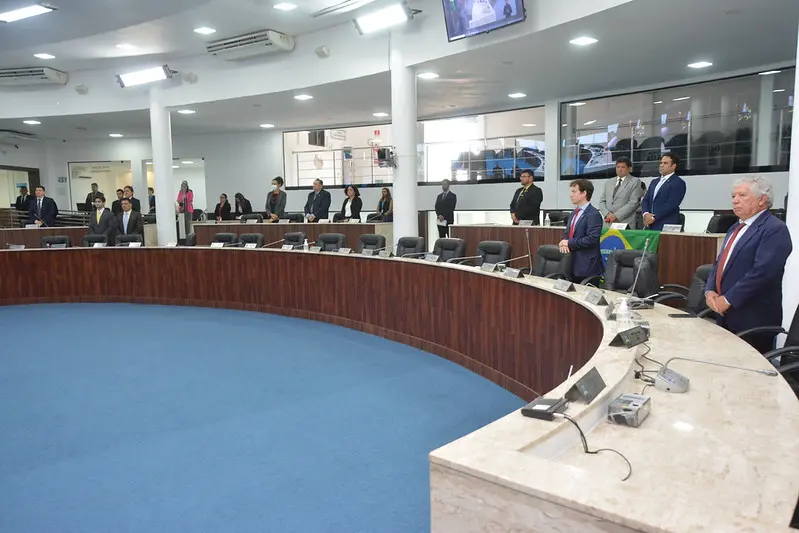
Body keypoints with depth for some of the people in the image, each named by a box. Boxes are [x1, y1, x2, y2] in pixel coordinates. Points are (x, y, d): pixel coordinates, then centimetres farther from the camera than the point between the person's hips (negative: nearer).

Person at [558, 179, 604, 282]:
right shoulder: (574, 213, 17)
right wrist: (564, 243, -4)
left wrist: (569, 243, -14)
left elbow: (592, 239, -21)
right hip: (572, 265, 8)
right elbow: (567, 233, 19)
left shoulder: (594, 214, -12)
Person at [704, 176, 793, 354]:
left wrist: (728, 300, -18)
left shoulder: (775, 229, -12)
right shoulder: (736, 228, 17)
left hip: (753, 319, -8)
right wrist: (710, 291, -1)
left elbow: (762, 272, -23)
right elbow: (720, 263, 16)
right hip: (727, 315, 8)